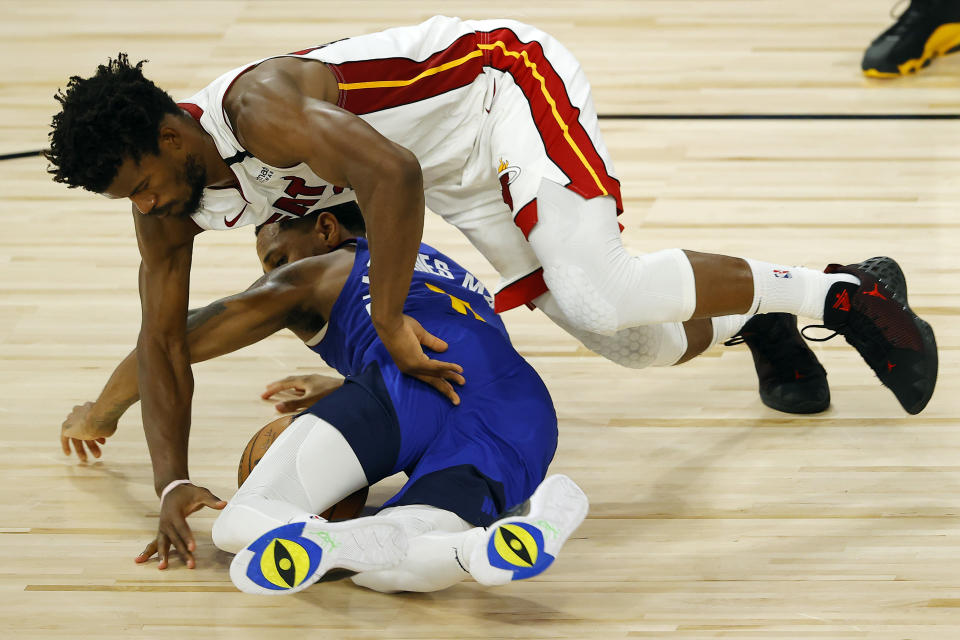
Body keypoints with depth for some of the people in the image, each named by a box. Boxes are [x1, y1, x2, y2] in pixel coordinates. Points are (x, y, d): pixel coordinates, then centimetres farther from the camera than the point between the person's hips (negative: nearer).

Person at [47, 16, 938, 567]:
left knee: (598, 302, -27)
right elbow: (162, 343, -1)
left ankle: (846, 294, -11)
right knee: (637, 342, 3)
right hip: (462, 177, 8)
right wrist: (172, 484, -14)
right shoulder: (170, 200, -7)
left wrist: (389, 321, -36)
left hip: (507, 81, -8)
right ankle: (753, 316, 33)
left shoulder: (260, 107, -33)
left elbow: (392, 176, -45)